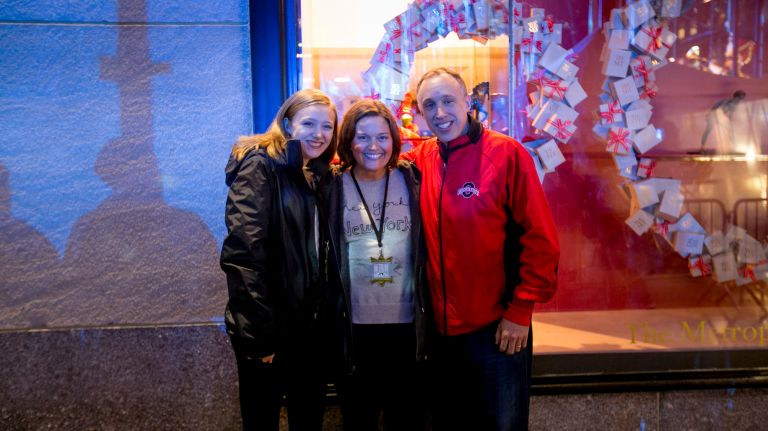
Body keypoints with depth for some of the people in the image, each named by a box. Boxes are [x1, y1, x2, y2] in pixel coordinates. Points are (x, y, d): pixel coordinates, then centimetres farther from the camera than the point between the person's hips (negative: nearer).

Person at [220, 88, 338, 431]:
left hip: (308, 324, 7)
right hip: (269, 326, -7)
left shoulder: (316, 175, 12)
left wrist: (327, 318, 7)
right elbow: (243, 251, -20)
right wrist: (258, 332, -23)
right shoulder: (260, 166, -11)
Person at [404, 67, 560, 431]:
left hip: (497, 327, -4)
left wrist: (520, 311, -12)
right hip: (441, 327, 4)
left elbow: (540, 238, -12)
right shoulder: (420, 160, 1)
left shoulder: (506, 153, -11)